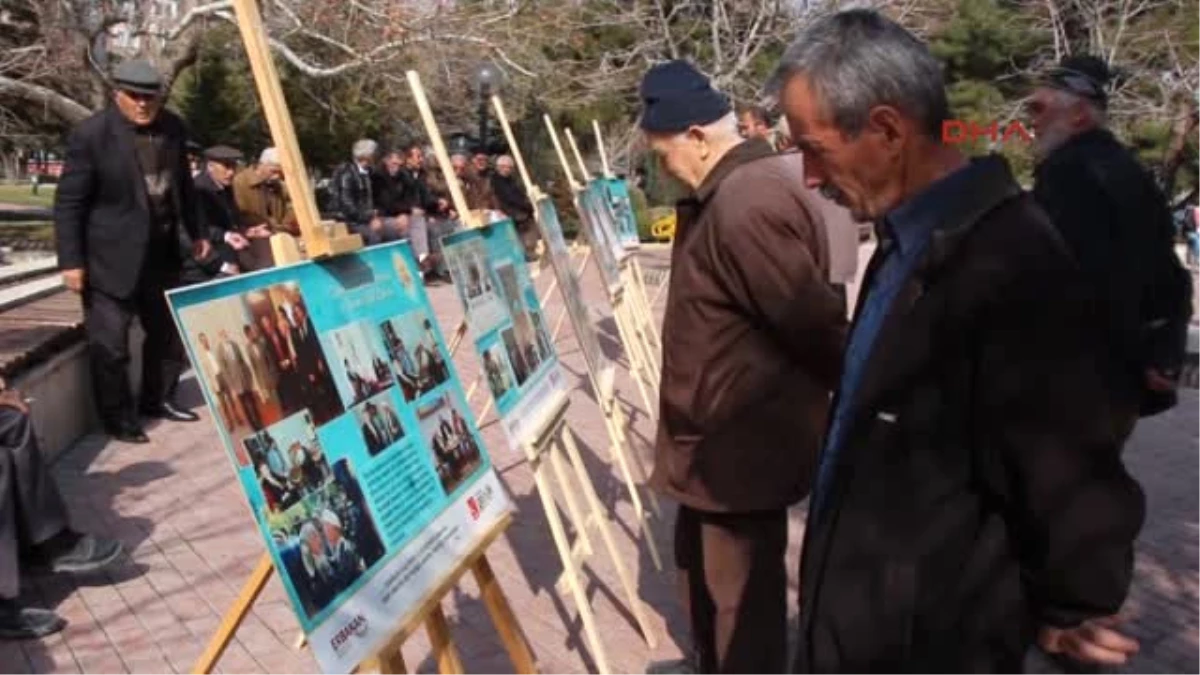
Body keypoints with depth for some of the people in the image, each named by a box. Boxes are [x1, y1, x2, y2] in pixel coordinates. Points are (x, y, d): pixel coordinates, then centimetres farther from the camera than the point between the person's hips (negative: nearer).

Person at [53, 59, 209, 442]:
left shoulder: (173, 128, 3)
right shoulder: (91, 134, -13)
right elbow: (68, 203, -11)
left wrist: (193, 234, 18)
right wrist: (71, 261, -15)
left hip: (162, 252, 6)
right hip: (111, 257, -6)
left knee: (170, 333, 16)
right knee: (110, 344, 0)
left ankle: (158, 400, 33)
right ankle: (119, 419, 15)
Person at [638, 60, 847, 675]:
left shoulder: (748, 208, -27)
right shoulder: (725, 195, 7)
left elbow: (819, 327, -24)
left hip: (744, 445, -11)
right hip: (720, 435, 11)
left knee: (741, 592, 6)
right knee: (700, 563, 27)